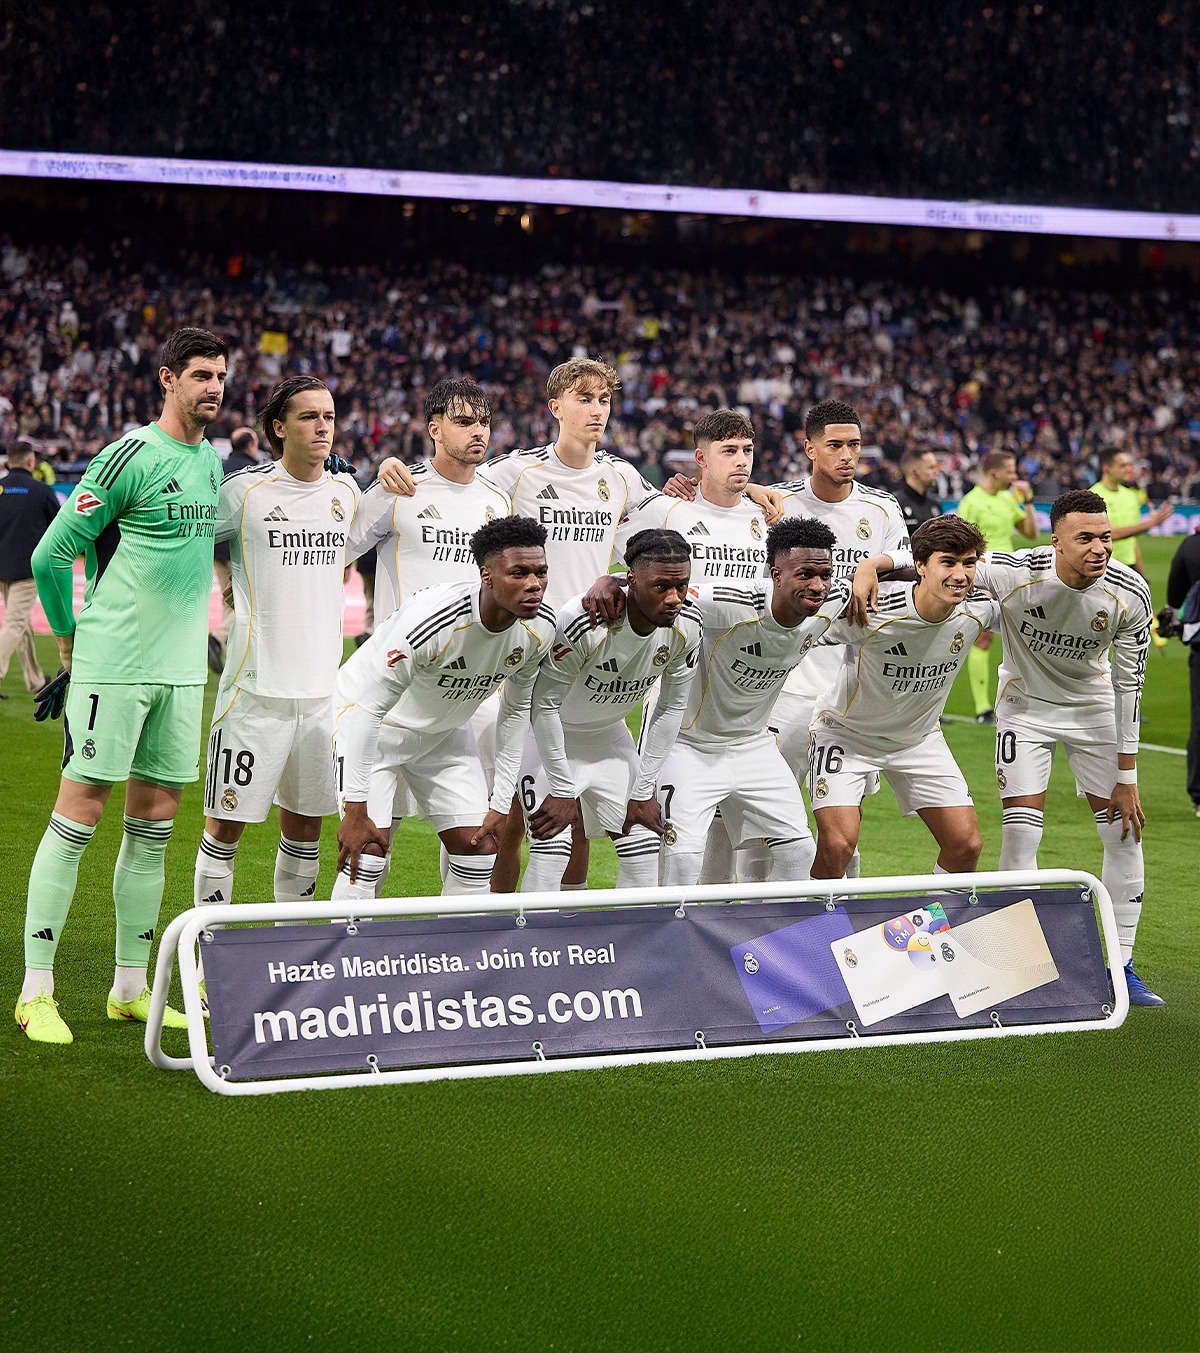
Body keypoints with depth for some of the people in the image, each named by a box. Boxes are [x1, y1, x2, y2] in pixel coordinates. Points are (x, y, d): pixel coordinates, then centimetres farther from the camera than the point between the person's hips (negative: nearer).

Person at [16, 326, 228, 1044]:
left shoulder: (215, 462, 13)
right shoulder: (131, 456, -10)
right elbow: (52, 553, -8)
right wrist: (71, 633, 2)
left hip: (183, 668, 7)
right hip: (114, 664, -7)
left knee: (154, 825, 9)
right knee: (78, 817, -6)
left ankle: (131, 987, 17)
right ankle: (37, 991, -2)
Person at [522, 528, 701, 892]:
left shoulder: (687, 626, -18)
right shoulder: (583, 622, -35)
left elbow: (671, 707, -4)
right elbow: (545, 704, -24)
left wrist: (644, 791, -3)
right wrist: (563, 791, -19)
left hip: (608, 733, 6)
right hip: (550, 735, -5)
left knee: (644, 843, 0)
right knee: (552, 849, -17)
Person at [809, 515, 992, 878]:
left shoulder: (979, 609, -17)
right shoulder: (872, 610, -32)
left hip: (920, 736, 5)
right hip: (847, 732, -5)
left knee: (966, 845, -2)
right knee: (837, 844, -21)